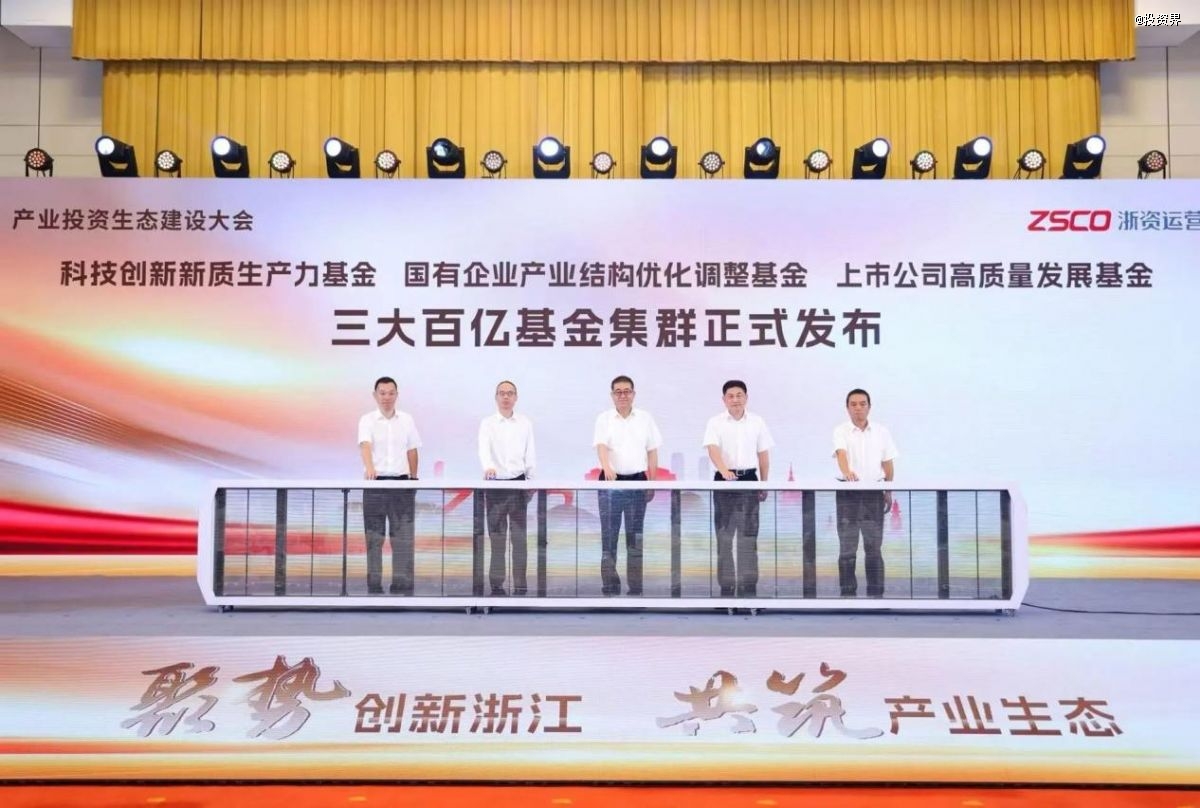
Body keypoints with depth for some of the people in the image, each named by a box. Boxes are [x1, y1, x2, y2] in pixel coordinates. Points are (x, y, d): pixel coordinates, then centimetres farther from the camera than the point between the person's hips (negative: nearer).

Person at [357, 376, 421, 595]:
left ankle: (402, 585, 9)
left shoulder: (406, 420, 7)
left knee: (403, 536, 2)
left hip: (401, 482, 2)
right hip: (375, 483, -2)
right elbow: (365, 445, -21)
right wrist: (369, 467, -39)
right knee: (374, 537, 3)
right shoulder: (367, 420, -4)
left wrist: (413, 478, 9)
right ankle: (374, 585, 10)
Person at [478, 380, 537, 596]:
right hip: (495, 484, -1)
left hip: (518, 483, 1)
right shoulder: (487, 423, 0)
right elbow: (484, 448, -16)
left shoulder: (525, 423, 8)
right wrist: (488, 467, -36)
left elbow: (530, 453, 8)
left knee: (519, 536, 0)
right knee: (497, 537, 2)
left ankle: (520, 585, 3)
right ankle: (496, 584, 8)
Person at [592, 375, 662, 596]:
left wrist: (652, 483, 5)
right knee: (609, 535, 0)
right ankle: (610, 586, 6)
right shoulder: (604, 419, 0)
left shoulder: (645, 418, 6)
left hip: (637, 481, 2)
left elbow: (652, 452, 9)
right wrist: (607, 467, -35)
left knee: (635, 536, 6)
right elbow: (601, 446, -15)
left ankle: (636, 586, 12)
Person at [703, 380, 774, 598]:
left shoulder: (757, 422, 5)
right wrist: (724, 470, -35)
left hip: (749, 479, 1)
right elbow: (713, 449, -17)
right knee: (724, 535, 3)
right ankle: (726, 585, 10)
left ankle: (749, 585, 9)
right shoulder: (715, 422, -2)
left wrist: (764, 484, 8)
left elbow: (764, 455, 10)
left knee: (749, 535, 2)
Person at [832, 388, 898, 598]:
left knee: (874, 546, 5)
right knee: (847, 547, 1)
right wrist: (847, 472, -43)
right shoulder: (841, 431, -4)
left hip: (874, 492, 2)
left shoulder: (881, 431, 6)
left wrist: (889, 491, 5)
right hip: (847, 492, -2)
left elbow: (888, 463, 10)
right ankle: (848, 593, 7)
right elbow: (841, 453, -23)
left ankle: (876, 594, 12)